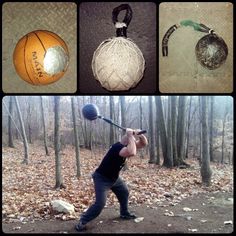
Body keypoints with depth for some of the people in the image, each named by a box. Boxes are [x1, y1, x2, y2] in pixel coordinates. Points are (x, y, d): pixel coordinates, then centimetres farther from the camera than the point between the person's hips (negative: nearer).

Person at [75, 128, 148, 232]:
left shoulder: (126, 146, -5)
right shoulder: (118, 147, -33)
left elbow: (144, 143, -1)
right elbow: (132, 153, -53)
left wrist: (139, 134, -22)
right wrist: (130, 136, -41)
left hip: (114, 177, 9)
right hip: (102, 178, -9)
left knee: (124, 192, 21)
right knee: (100, 203, -17)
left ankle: (124, 213, 42)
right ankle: (82, 222, -6)